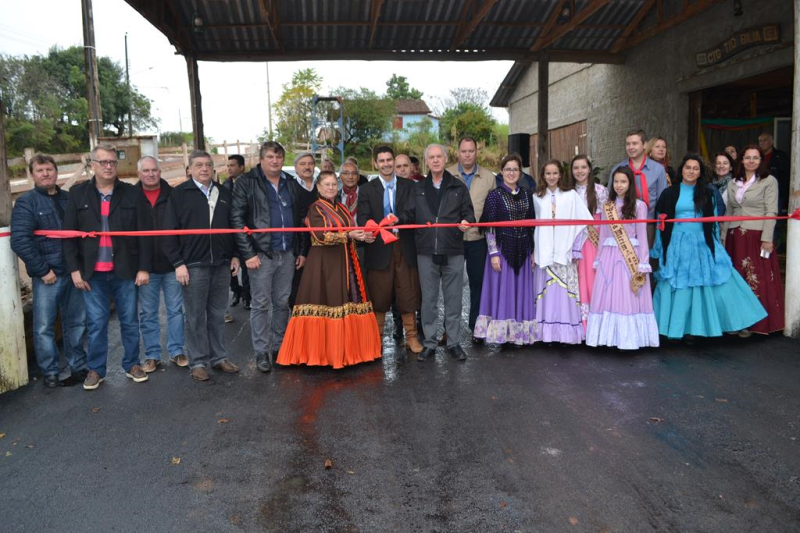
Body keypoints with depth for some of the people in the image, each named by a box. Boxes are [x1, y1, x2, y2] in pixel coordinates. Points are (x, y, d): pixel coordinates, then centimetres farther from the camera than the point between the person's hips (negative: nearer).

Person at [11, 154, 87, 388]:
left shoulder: (68, 199, 10)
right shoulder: (26, 203, -2)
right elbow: (20, 241, -10)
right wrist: (43, 270, -12)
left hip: (73, 272, 4)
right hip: (47, 276, -4)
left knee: (76, 322, 11)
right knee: (44, 326, 2)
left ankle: (78, 367, 22)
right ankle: (50, 372, 15)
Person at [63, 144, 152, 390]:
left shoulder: (132, 193, 1)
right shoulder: (78, 194, 4)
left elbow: (144, 233, -1)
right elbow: (68, 234, 3)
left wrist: (144, 267, -5)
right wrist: (74, 269, -4)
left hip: (125, 270, 0)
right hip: (92, 272, 0)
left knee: (129, 320, 9)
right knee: (96, 323, 7)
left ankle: (132, 364, 23)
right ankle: (96, 369, 20)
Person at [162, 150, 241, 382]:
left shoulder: (224, 194, 12)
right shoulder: (180, 193, 0)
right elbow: (170, 231, -3)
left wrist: (235, 255, 9)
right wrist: (178, 263, -9)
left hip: (222, 264, 4)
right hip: (193, 265, -3)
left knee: (217, 314, 11)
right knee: (195, 317, 4)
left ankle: (219, 357, 22)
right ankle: (198, 362, 14)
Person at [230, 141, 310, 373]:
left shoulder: (292, 185, 12)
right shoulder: (247, 183, -3)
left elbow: (301, 219, 14)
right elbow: (237, 219, -8)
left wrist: (303, 250, 8)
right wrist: (248, 253, -14)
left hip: (288, 254, 5)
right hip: (261, 254, -4)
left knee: (282, 302, 12)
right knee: (261, 304, 2)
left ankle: (279, 346, 25)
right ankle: (262, 352, 13)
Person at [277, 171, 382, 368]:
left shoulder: (341, 209, 18)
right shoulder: (315, 208, -4)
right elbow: (322, 236, -16)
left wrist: (362, 235, 0)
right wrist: (349, 235, -24)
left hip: (345, 262, 7)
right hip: (324, 263, -7)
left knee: (348, 303, 5)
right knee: (326, 303, -6)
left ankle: (347, 348, 13)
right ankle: (323, 351, 2)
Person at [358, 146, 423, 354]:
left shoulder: (409, 186, 8)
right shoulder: (367, 189, 7)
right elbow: (363, 219, -2)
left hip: (405, 248, 1)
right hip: (379, 249, 0)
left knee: (408, 295, 4)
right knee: (379, 296, 6)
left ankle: (411, 337, 16)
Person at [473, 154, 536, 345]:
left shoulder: (527, 194, 8)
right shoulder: (495, 195, -4)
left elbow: (531, 224, 11)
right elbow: (489, 227, -7)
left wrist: (533, 251, 9)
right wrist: (493, 253, -12)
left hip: (523, 251, 4)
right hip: (503, 249, -4)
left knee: (521, 291, 8)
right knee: (502, 291, 2)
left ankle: (519, 332, 19)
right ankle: (502, 333, 12)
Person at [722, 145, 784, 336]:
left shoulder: (769, 181, 0)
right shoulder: (733, 183, 13)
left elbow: (771, 212, -6)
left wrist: (767, 239, -13)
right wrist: (723, 236, 9)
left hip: (757, 236, -4)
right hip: (735, 236, 4)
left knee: (757, 280, -3)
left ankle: (753, 322, 6)